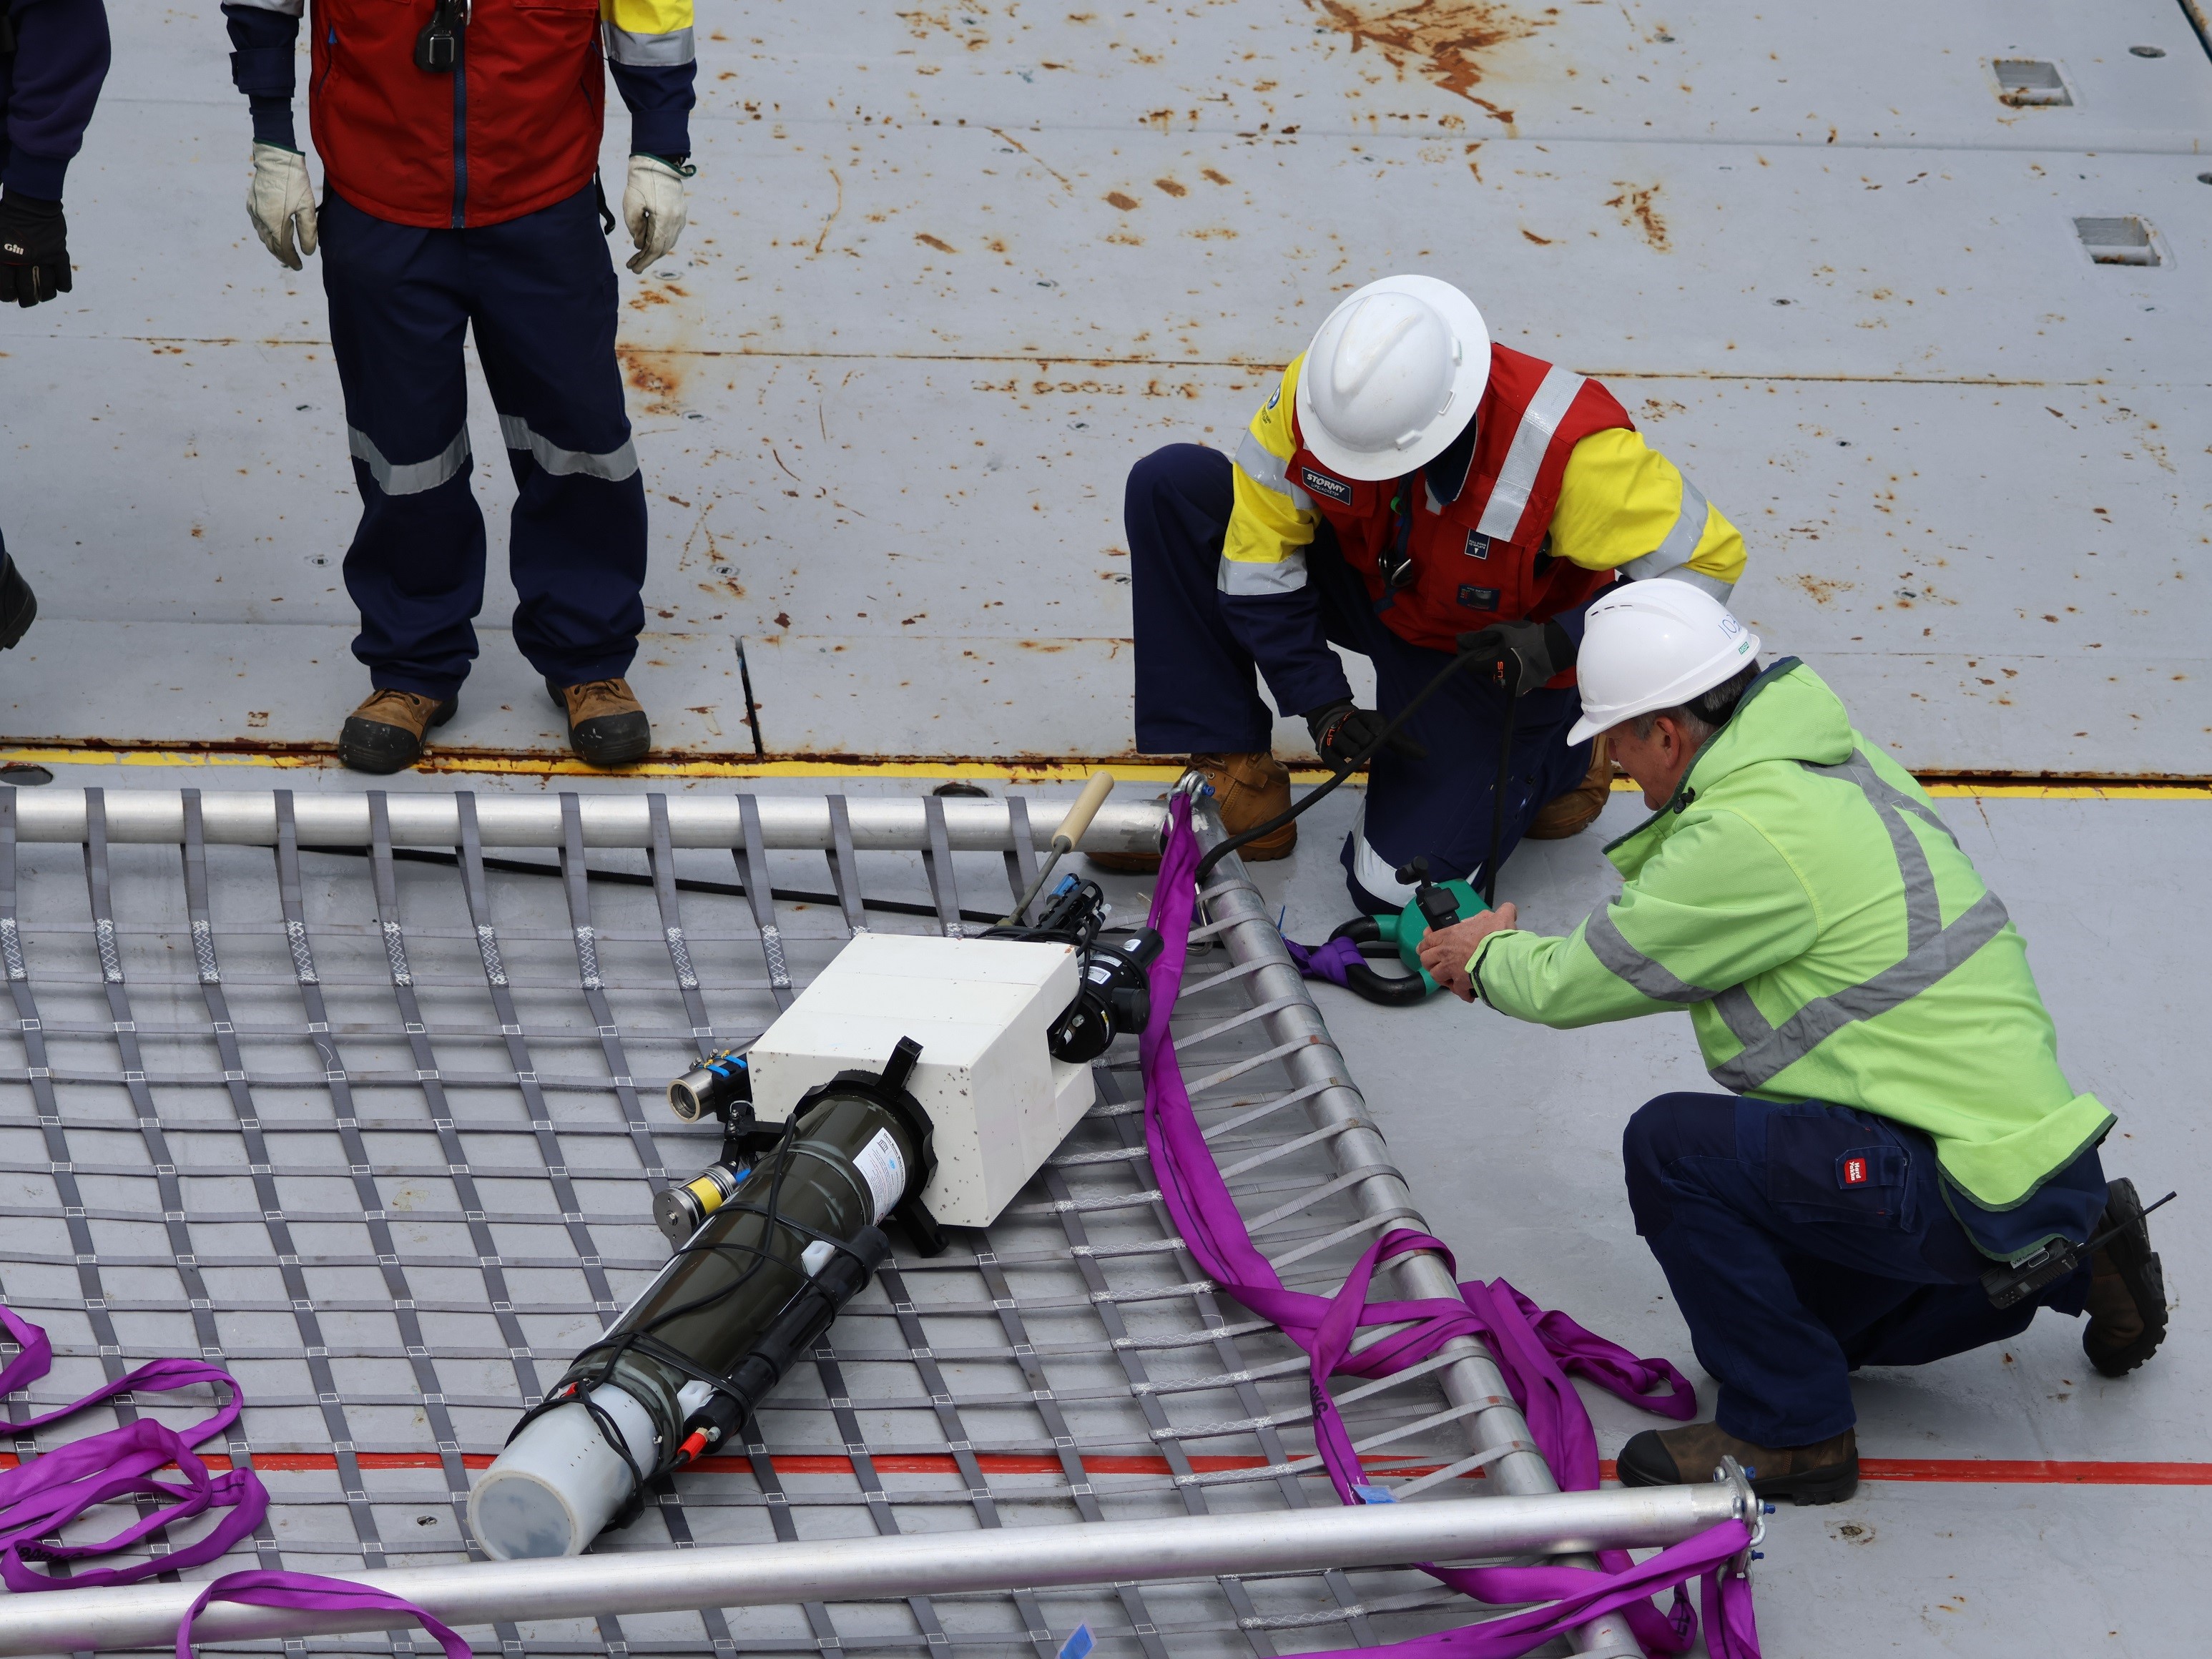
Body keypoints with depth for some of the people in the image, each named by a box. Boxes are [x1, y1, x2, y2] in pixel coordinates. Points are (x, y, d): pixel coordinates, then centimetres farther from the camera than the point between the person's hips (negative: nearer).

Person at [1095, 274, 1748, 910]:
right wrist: (1321, 704, -19)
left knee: (1396, 890, -14)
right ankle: (1238, 774, -8)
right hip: (1373, 589, 4)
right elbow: (1258, 554, -14)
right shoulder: (1313, 393, -26)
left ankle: (1556, 758, 15)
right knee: (1172, 486, -16)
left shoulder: (1560, 445, -37)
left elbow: (1705, 561, -26)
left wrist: (1561, 643, -35)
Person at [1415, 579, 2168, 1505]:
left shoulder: (1751, 835, -22)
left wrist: (1490, 958, 11)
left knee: (1672, 1146, -14)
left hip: (1968, 1181, -10)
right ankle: (2073, 1261, 30)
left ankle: (1788, 1429, -3)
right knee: (1808, 1316, 28)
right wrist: (1516, 951, 23)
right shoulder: (1835, 762, 8)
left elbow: (1575, 986, -11)